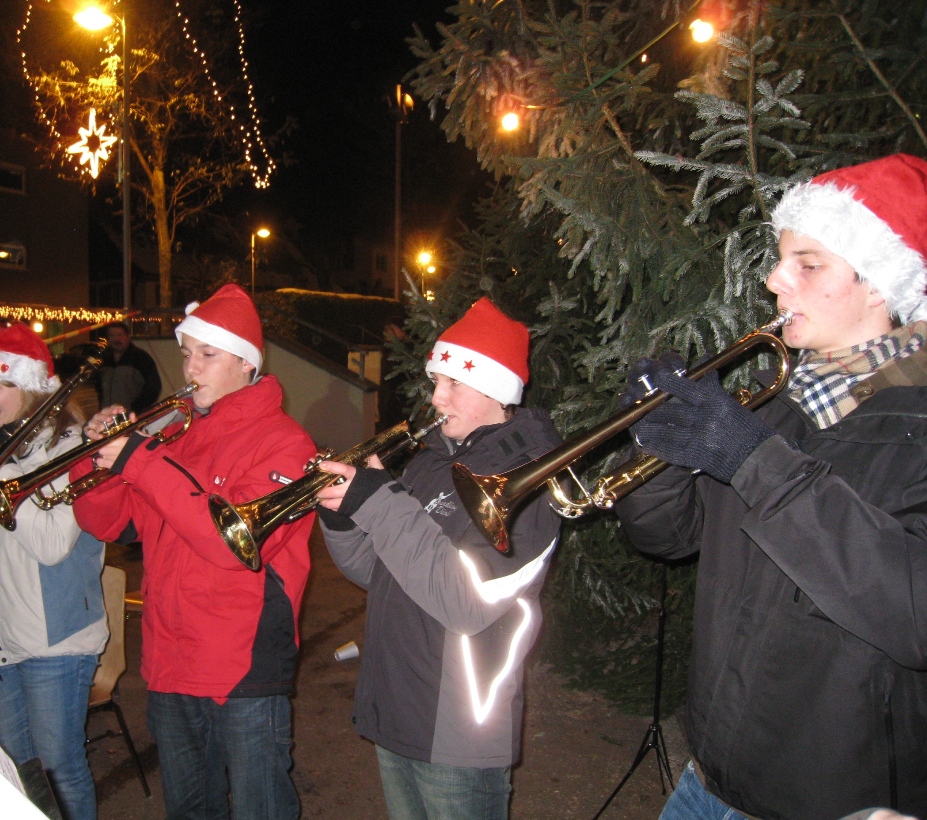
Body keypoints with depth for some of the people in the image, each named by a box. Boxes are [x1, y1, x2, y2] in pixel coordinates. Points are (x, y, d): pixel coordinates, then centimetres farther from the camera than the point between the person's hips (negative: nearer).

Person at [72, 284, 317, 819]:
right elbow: (110, 524, 9)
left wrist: (140, 462, -24)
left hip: (246, 674, -7)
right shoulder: (173, 437, 9)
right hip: (170, 666, 7)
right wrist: (102, 453, -9)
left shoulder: (282, 441, -12)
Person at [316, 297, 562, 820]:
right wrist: (345, 511, -11)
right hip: (392, 715, 7)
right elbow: (374, 572, 9)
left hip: (459, 737, -7)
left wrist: (379, 503, -27)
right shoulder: (432, 459, 5)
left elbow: (469, 604, -28)